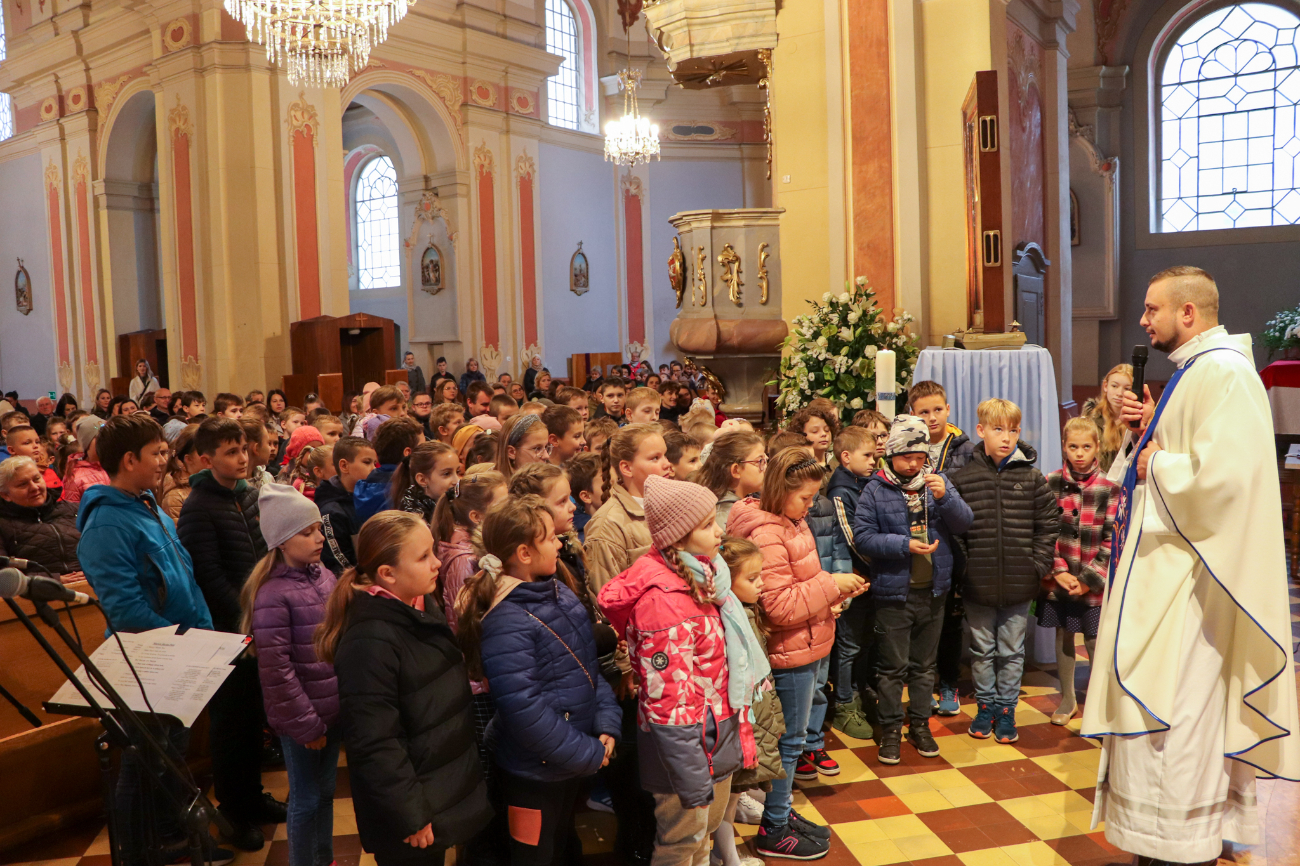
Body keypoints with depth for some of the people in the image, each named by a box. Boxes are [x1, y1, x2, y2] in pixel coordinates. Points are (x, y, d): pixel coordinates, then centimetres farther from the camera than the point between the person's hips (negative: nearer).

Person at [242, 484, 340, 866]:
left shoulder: (324, 576, 2)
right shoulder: (273, 594, -19)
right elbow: (275, 670, -19)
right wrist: (305, 725, -14)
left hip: (334, 707, 7)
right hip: (302, 719, -7)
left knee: (325, 790, 21)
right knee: (306, 800, 9)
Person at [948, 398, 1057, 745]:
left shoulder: (1031, 477, -1)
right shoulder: (962, 477, -4)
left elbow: (1048, 523, 4)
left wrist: (1038, 565, -2)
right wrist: (962, 566, -6)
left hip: (1019, 585, 0)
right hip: (978, 584, 0)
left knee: (1011, 652, 11)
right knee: (982, 650, 13)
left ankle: (1006, 709, 27)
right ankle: (985, 706, 29)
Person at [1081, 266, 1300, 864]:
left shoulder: (1223, 373, -18)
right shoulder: (1198, 369, 14)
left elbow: (1220, 477, -29)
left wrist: (1155, 464, -14)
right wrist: (1151, 428, 7)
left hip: (1188, 582, -11)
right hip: (1171, 570, 11)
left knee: (1170, 707, -2)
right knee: (1184, 709, 17)